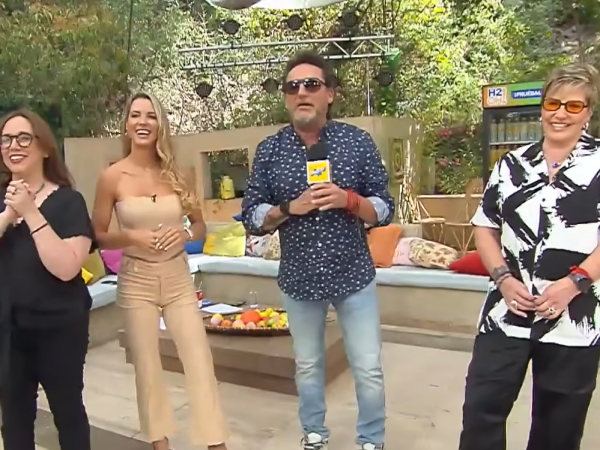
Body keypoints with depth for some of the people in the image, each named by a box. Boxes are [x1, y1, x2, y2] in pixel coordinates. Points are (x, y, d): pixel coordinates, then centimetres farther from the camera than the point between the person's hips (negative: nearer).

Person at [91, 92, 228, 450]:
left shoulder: (175, 173, -1)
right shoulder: (113, 177, -7)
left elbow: (201, 226, 8)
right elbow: (97, 236, -1)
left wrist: (184, 234, -13)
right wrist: (132, 236, -19)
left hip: (178, 278, 2)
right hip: (136, 281, -1)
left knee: (200, 360, 2)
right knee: (147, 364, 10)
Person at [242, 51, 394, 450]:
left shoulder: (358, 141, -6)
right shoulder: (269, 150, -3)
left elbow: (385, 210, -3)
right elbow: (251, 217, -2)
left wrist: (349, 199, -23)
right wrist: (290, 208, -19)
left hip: (354, 275, -1)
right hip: (299, 279, 1)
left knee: (369, 370, 9)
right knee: (307, 366, 19)